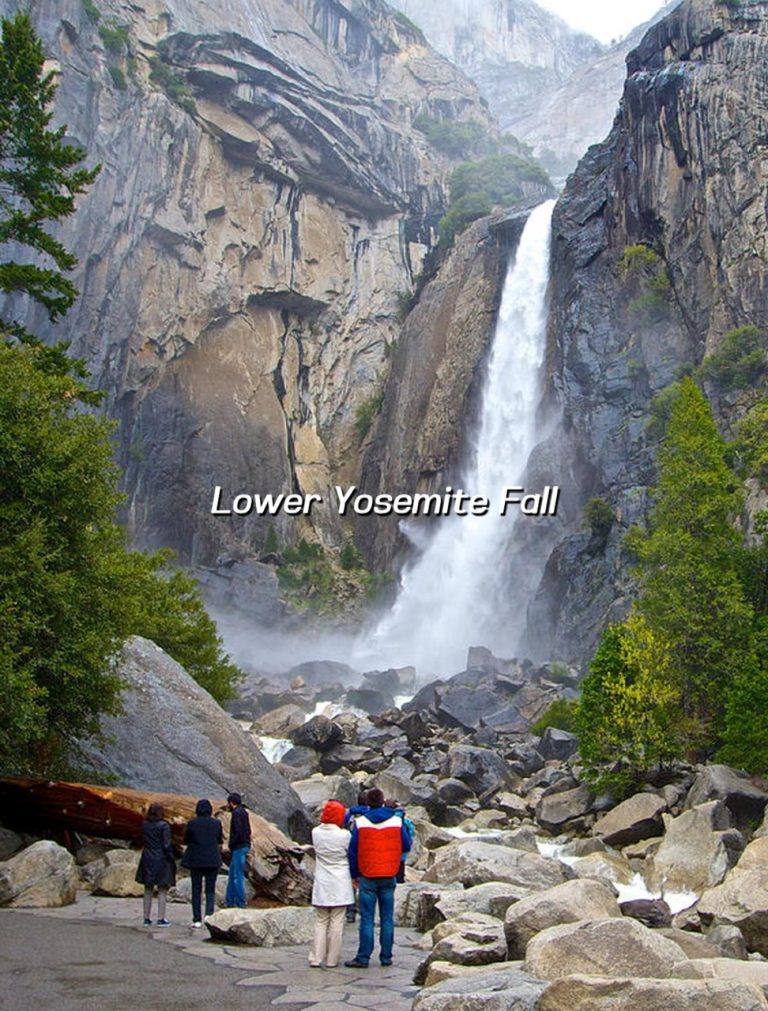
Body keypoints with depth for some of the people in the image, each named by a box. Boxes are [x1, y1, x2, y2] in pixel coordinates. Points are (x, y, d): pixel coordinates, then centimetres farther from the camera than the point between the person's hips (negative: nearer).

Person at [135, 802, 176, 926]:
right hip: (161, 860, -5)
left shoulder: (145, 825, 2)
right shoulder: (164, 826, -13)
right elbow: (167, 845, -13)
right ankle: (161, 919, 3)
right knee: (162, 890, 3)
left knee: (148, 890, 13)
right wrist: (172, 860, -5)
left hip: (147, 860, 5)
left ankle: (146, 918, 17)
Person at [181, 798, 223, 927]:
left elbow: (186, 841, 2)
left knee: (196, 890, 9)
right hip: (213, 861, 1)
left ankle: (197, 919, 9)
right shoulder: (216, 823, -3)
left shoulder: (192, 823, -7)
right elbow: (220, 841, 7)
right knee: (210, 889, 10)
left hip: (196, 860, -1)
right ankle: (209, 914, -10)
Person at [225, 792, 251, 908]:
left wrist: (231, 847, -14)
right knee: (232, 875, 16)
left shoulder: (237, 813, -14)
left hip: (238, 848, -10)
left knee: (238, 876, -6)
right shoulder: (244, 812, 15)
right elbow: (248, 831, 18)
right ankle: (230, 901, 21)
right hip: (244, 846, 10)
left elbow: (237, 832, -22)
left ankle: (240, 903, -3)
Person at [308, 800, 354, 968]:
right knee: (336, 924, 6)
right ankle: (332, 960, 10)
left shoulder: (316, 832, -6)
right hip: (340, 885, -3)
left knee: (320, 923, 13)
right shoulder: (344, 835, -14)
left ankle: (316, 958, 11)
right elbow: (352, 855, -3)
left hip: (321, 885, 3)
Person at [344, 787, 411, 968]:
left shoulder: (360, 822, -6)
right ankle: (386, 957, 11)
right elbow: (406, 846, 6)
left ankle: (363, 958, 3)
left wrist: (354, 875, 9)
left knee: (367, 919, 2)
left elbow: (353, 851, -2)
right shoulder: (396, 821, -1)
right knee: (387, 918, 8)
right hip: (389, 877, 2)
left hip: (367, 877, -2)